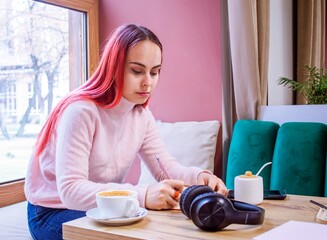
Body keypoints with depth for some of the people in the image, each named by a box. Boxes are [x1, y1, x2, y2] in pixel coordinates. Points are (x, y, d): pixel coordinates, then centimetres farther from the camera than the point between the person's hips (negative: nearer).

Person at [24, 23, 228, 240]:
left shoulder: (141, 114, -2)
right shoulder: (82, 111, -26)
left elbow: (167, 168, -4)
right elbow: (70, 190, -34)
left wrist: (200, 177, -26)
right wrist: (142, 195, -45)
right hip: (54, 213, -6)